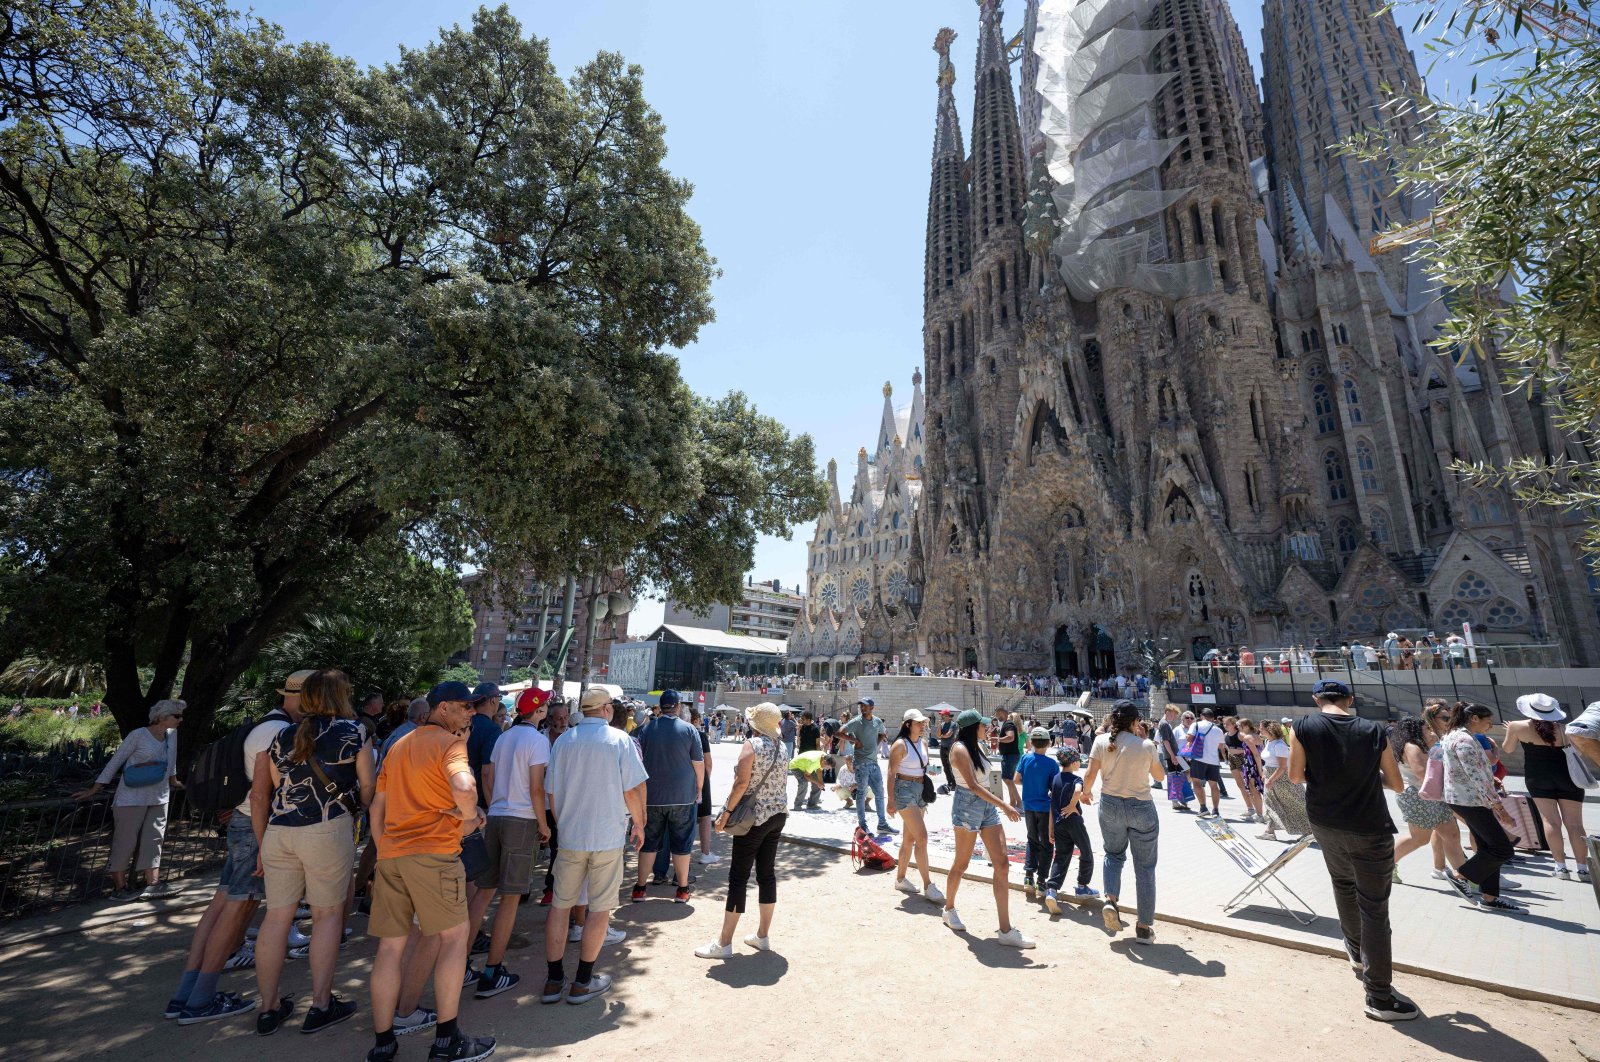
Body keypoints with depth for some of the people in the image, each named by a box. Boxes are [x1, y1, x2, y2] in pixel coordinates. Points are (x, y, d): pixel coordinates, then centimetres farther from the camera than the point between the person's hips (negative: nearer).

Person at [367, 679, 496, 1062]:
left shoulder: (398, 746, 17)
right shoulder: (449, 742, -8)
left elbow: (377, 807, 20)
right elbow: (463, 786, -28)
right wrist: (468, 818, -8)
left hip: (390, 853, 7)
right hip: (433, 851, -7)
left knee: (391, 944, 14)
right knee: (454, 936, 5)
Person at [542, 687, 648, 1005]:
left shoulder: (563, 740, 2)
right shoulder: (619, 739, -10)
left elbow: (551, 791, 7)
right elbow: (632, 789, -11)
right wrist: (639, 824, 5)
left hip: (570, 836, 4)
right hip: (608, 836, -4)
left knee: (560, 904, 15)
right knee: (600, 907, 9)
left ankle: (554, 980, 21)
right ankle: (583, 982, 17)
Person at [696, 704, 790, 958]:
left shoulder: (752, 744, -14)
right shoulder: (781, 746, 5)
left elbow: (742, 782, -20)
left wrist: (726, 812, -15)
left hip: (754, 818, -7)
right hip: (777, 816, 7)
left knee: (739, 877, 0)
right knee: (767, 873, 14)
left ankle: (724, 943, 7)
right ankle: (763, 936, 24)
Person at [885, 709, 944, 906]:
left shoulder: (923, 744, 9)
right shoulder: (900, 745, -13)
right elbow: (891, 773, -14)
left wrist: (926, 795, 19)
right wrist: (891, 801, -17)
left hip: (920, 791, 8)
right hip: (905, 790, -8)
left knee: (909, 838, 14)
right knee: (922, 837, -11)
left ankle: (900, 879, 26)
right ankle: (928, 886, -3)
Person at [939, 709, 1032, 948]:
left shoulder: (977, 747, 11)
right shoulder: (960, 750, -16)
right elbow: (972, 785, -24)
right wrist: (1004, 805, -27)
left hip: (987, 806, 8)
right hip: (967, 806, -8)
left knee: (1002, 863, -1)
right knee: (961, 864, 8)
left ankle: (1006, 930, 2)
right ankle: (949, 909, 32)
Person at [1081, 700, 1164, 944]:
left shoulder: (1101, 741, -6)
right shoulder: (1146, 745, -9)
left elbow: (1090, 774, -9)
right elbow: (1160, 776, 7)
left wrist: (1086, 792, 11)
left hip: (1110, 805, 2)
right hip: (1141, 807, -2)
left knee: (1114, 854, 23)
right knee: (1145, 867, 10)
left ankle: (1110, 900, 2)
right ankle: (1144, 928, 15)